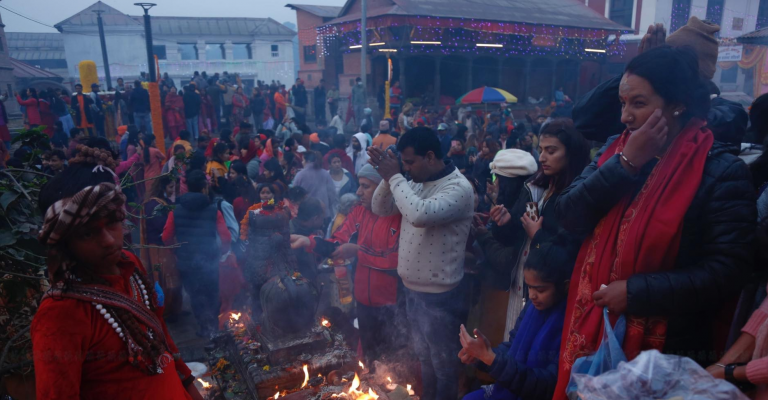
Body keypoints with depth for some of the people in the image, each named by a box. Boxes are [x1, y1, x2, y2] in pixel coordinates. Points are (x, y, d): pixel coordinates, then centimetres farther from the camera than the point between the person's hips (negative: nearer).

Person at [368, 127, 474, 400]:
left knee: (443, 360, 14)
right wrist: (388, 177, -9)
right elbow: (380, 209, 8)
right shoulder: (416, 183, 3)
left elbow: (420, 214, -37)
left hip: (439, 292, -8)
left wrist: (395, 177, -25)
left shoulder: (458, 187, -21)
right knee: (423, 354, 27)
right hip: (411, 285, 8)